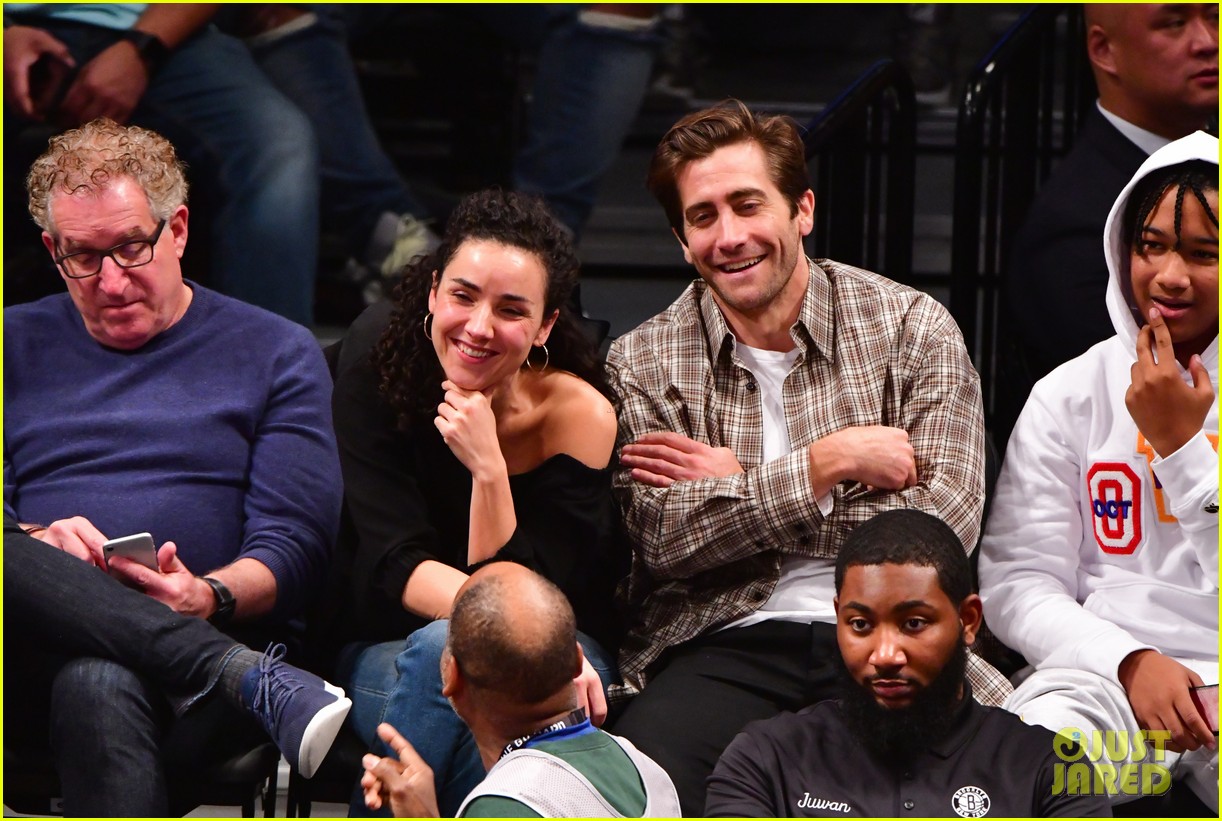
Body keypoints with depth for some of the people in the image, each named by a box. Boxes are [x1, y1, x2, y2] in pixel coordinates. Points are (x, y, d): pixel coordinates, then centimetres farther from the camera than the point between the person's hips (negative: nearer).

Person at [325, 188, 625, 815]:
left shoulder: (578, 415, -15)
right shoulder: (381, 354, -11)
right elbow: (396, 563, -16)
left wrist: (488, 467, -30)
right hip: (392, 652, 1)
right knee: (448, 649, -35)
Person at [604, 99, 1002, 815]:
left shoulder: (913, 327, 6)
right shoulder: (645, 363, 10)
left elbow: (946, 523, -5)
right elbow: (666, 538, -5)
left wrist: (740, 487, -4)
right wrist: (829, 461, -9)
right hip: (725, 645, -1)